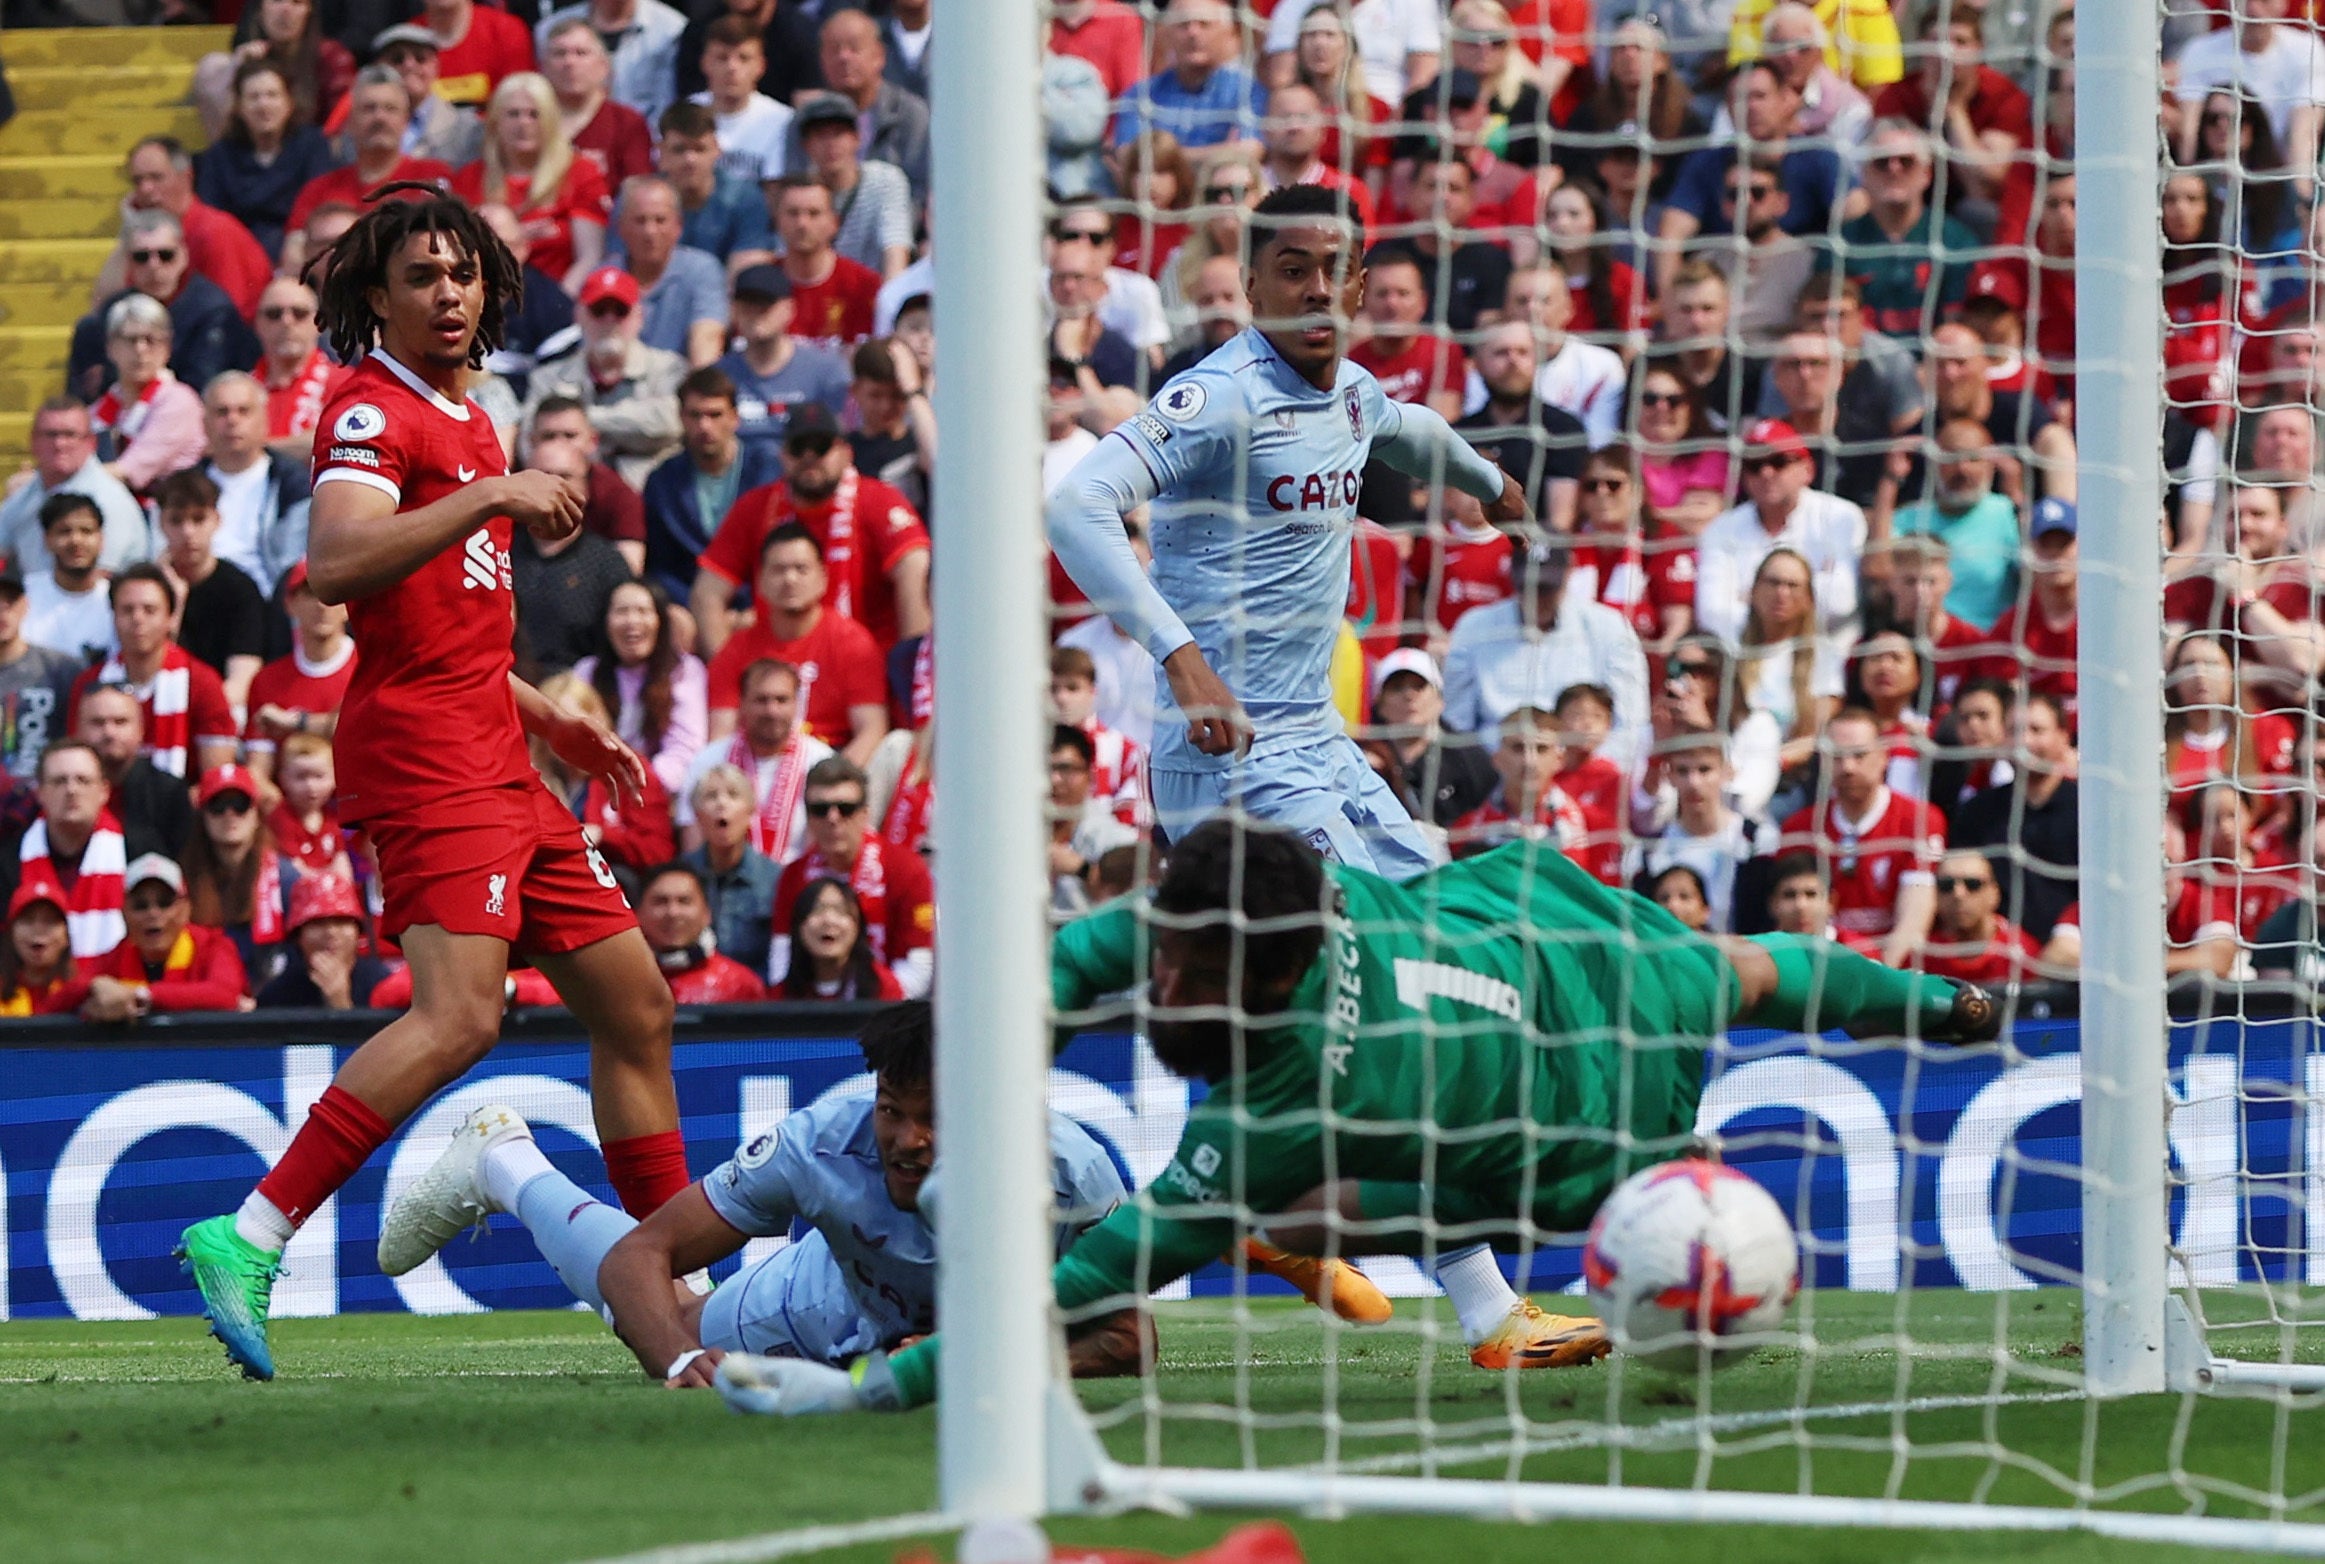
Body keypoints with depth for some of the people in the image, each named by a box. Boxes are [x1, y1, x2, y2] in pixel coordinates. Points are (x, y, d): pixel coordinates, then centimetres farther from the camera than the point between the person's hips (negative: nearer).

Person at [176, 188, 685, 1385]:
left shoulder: (467, 422, 22)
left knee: (635, 1007, 12)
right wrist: (491, 497, -28)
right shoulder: (373, 410, -7)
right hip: (422, 752, -10)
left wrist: (552, 722, 27)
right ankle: (247, 1245, -29)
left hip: (492, 756, 10)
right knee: (458, 1015, -25)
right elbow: (337, 565, -26)